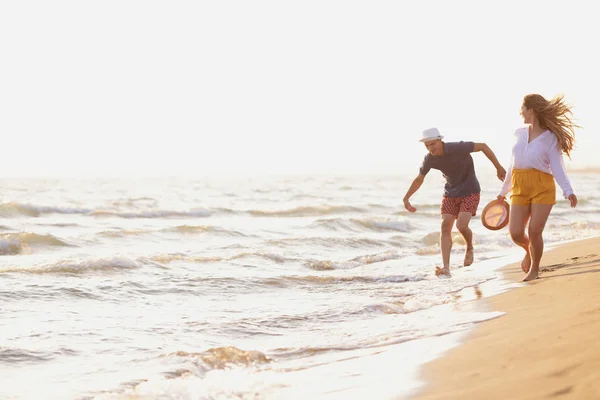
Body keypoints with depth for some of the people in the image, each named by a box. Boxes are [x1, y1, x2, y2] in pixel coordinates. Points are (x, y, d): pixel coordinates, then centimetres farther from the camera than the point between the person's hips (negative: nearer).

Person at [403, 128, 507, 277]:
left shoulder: (458, 148, -25)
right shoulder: (429, 159, -9)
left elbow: (483, 146, -14)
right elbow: (419, 179, 9)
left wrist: (498, 168, -11)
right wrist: (406, 198, 4)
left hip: (470, 191, -5)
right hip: (450, 193, 5)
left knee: (461, 225, -19)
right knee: (445, 226, -9)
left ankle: (469, 248, 15)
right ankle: (446, 267, -11)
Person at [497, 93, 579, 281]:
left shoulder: (550, 138, -2)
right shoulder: (519, 133, 13)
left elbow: (557, 167, -8)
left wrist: (568, 191, -22)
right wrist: (503, 191, 26)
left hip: (542, 188, -4)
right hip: (520, 188, 4)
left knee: (534, 232, -9)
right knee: (515, 233, -7)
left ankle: (534, 268, 16)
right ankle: (528, 250, 29)